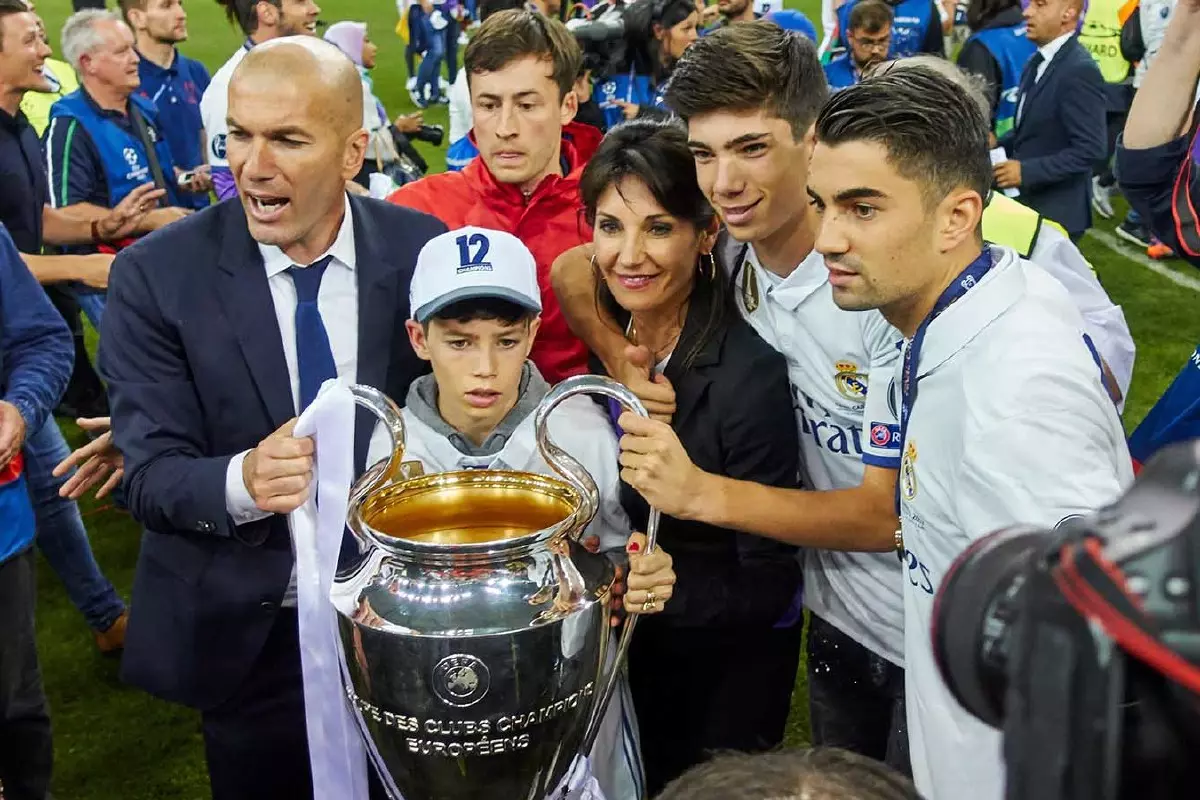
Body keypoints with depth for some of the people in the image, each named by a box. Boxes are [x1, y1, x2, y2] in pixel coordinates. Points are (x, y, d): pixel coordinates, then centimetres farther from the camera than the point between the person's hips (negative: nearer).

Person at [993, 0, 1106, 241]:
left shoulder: (1080, 70, -18)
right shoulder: (1038, 62, 11)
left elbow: (1089, 150, -22)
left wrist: (1026, 171, -23)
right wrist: (998, 145, 3)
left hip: (1056, 212, -8)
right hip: (1027, 204, 8)